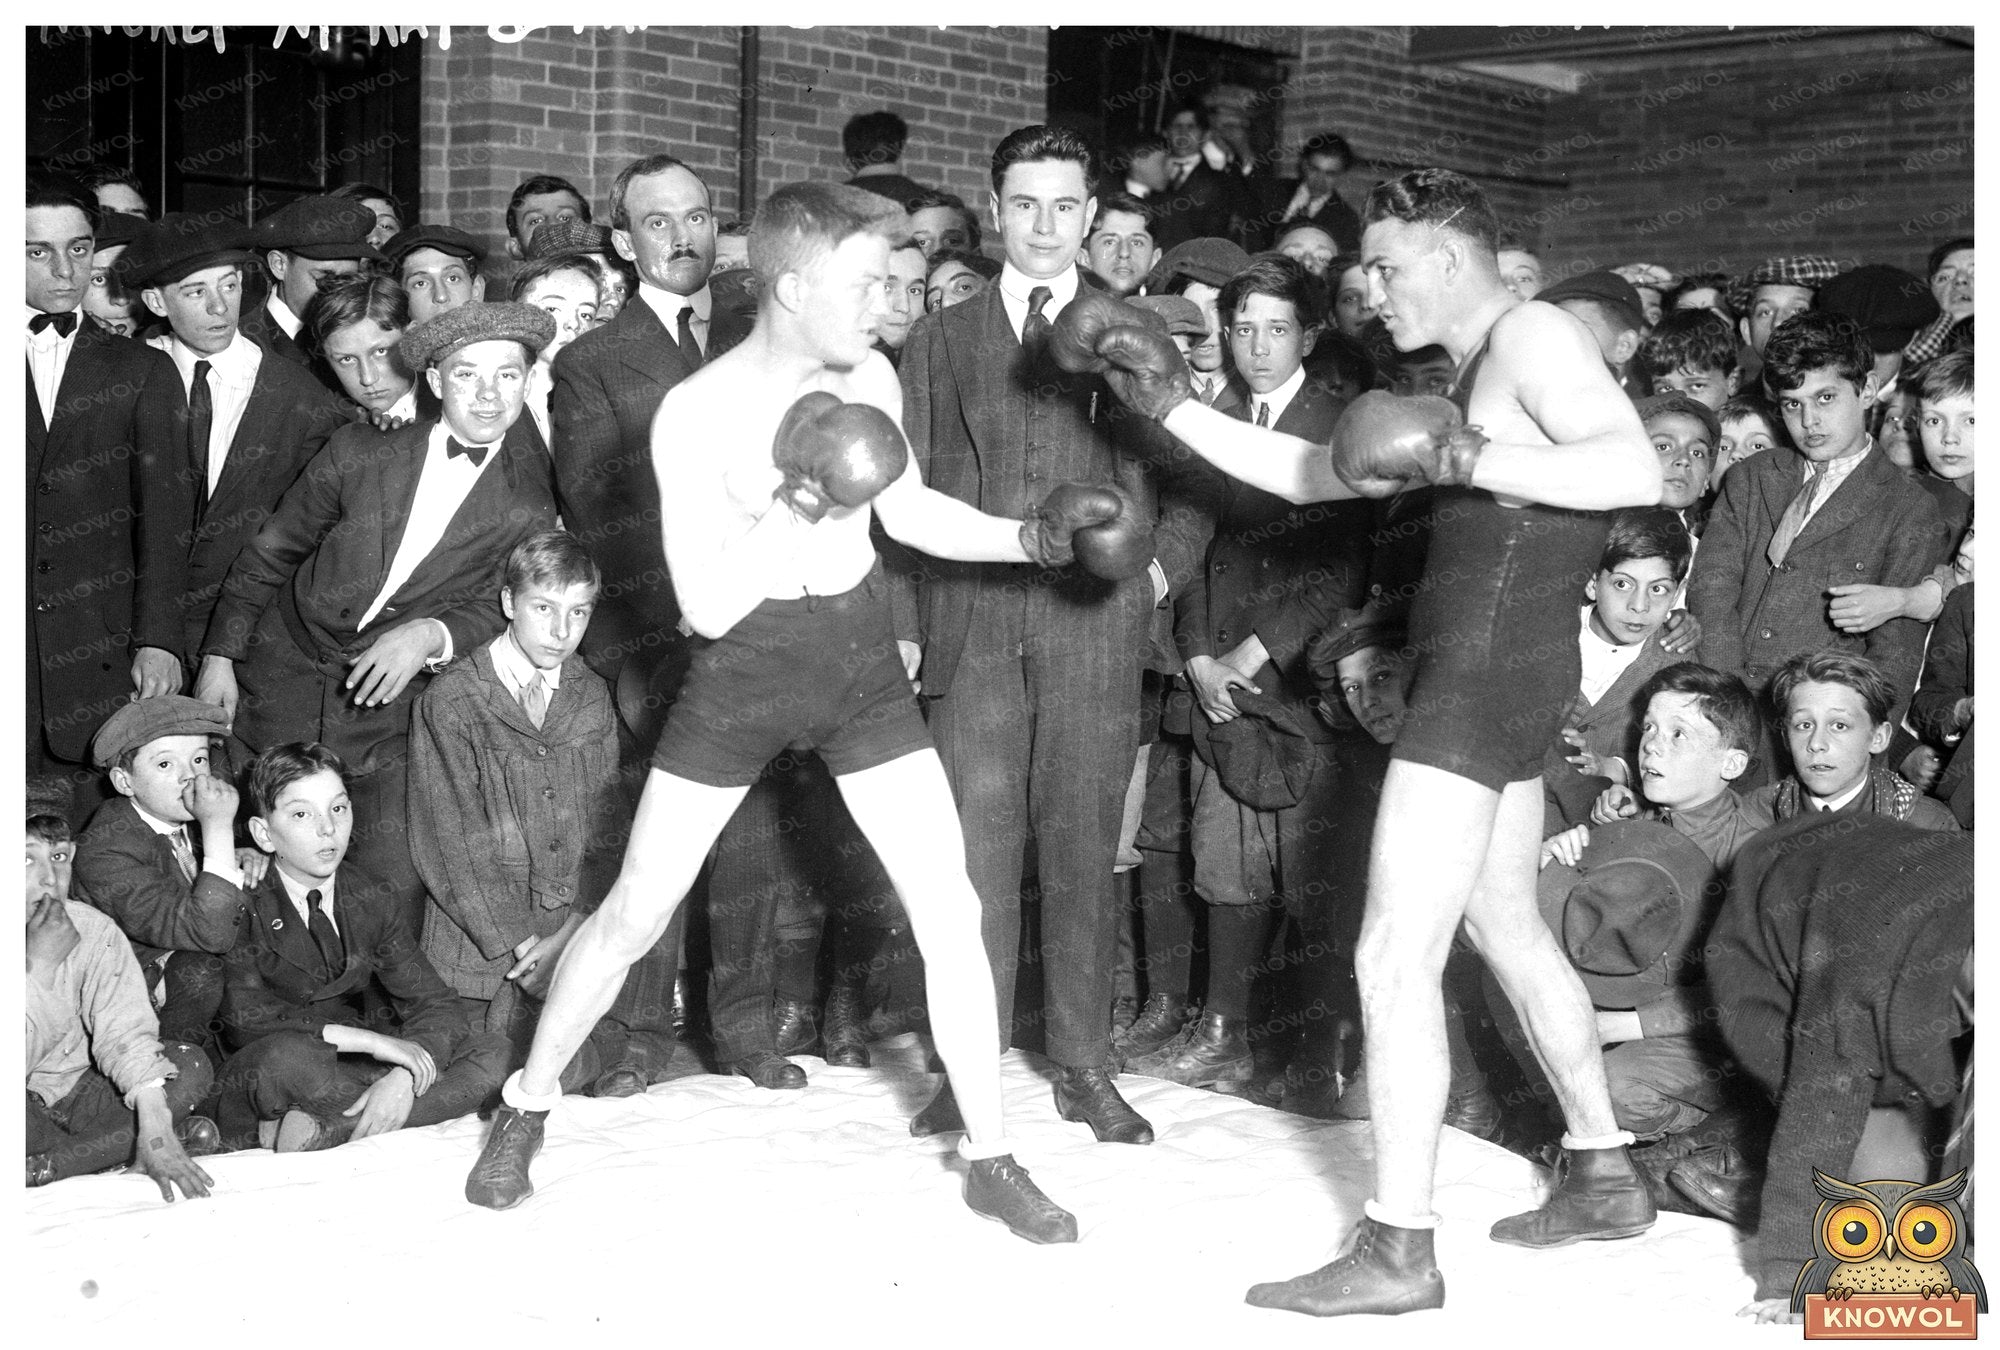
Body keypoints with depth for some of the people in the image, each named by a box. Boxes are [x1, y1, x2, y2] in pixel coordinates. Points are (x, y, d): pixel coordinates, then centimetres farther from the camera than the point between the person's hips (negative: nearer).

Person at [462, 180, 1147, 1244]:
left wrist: (1032, 537, 0)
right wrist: (796, 505, -29)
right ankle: (525, 1106, 27)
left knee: (951, 913, -2)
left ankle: (989, 1158, 12)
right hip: (744, 669, -3)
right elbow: (705, 606, -18)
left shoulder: (869, 380, -5)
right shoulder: (696, 412, -18)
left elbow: (908, 511, 12)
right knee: (634, 912, 3)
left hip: (861, 661, 3)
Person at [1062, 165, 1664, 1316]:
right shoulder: (1470, 376, 20)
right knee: (1506, 927, 21)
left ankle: (1398, 1248, -3)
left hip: (1490, 670, -11)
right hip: (1497, 674, 11)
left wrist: (1464, 462, -26)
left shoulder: (1535, 334, -9)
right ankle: (1605, 1176, 32)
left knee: (1394, 957, -9)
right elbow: (1310, 477, 18)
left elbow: (1639, 470, -25)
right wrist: (1173, 405, 11)